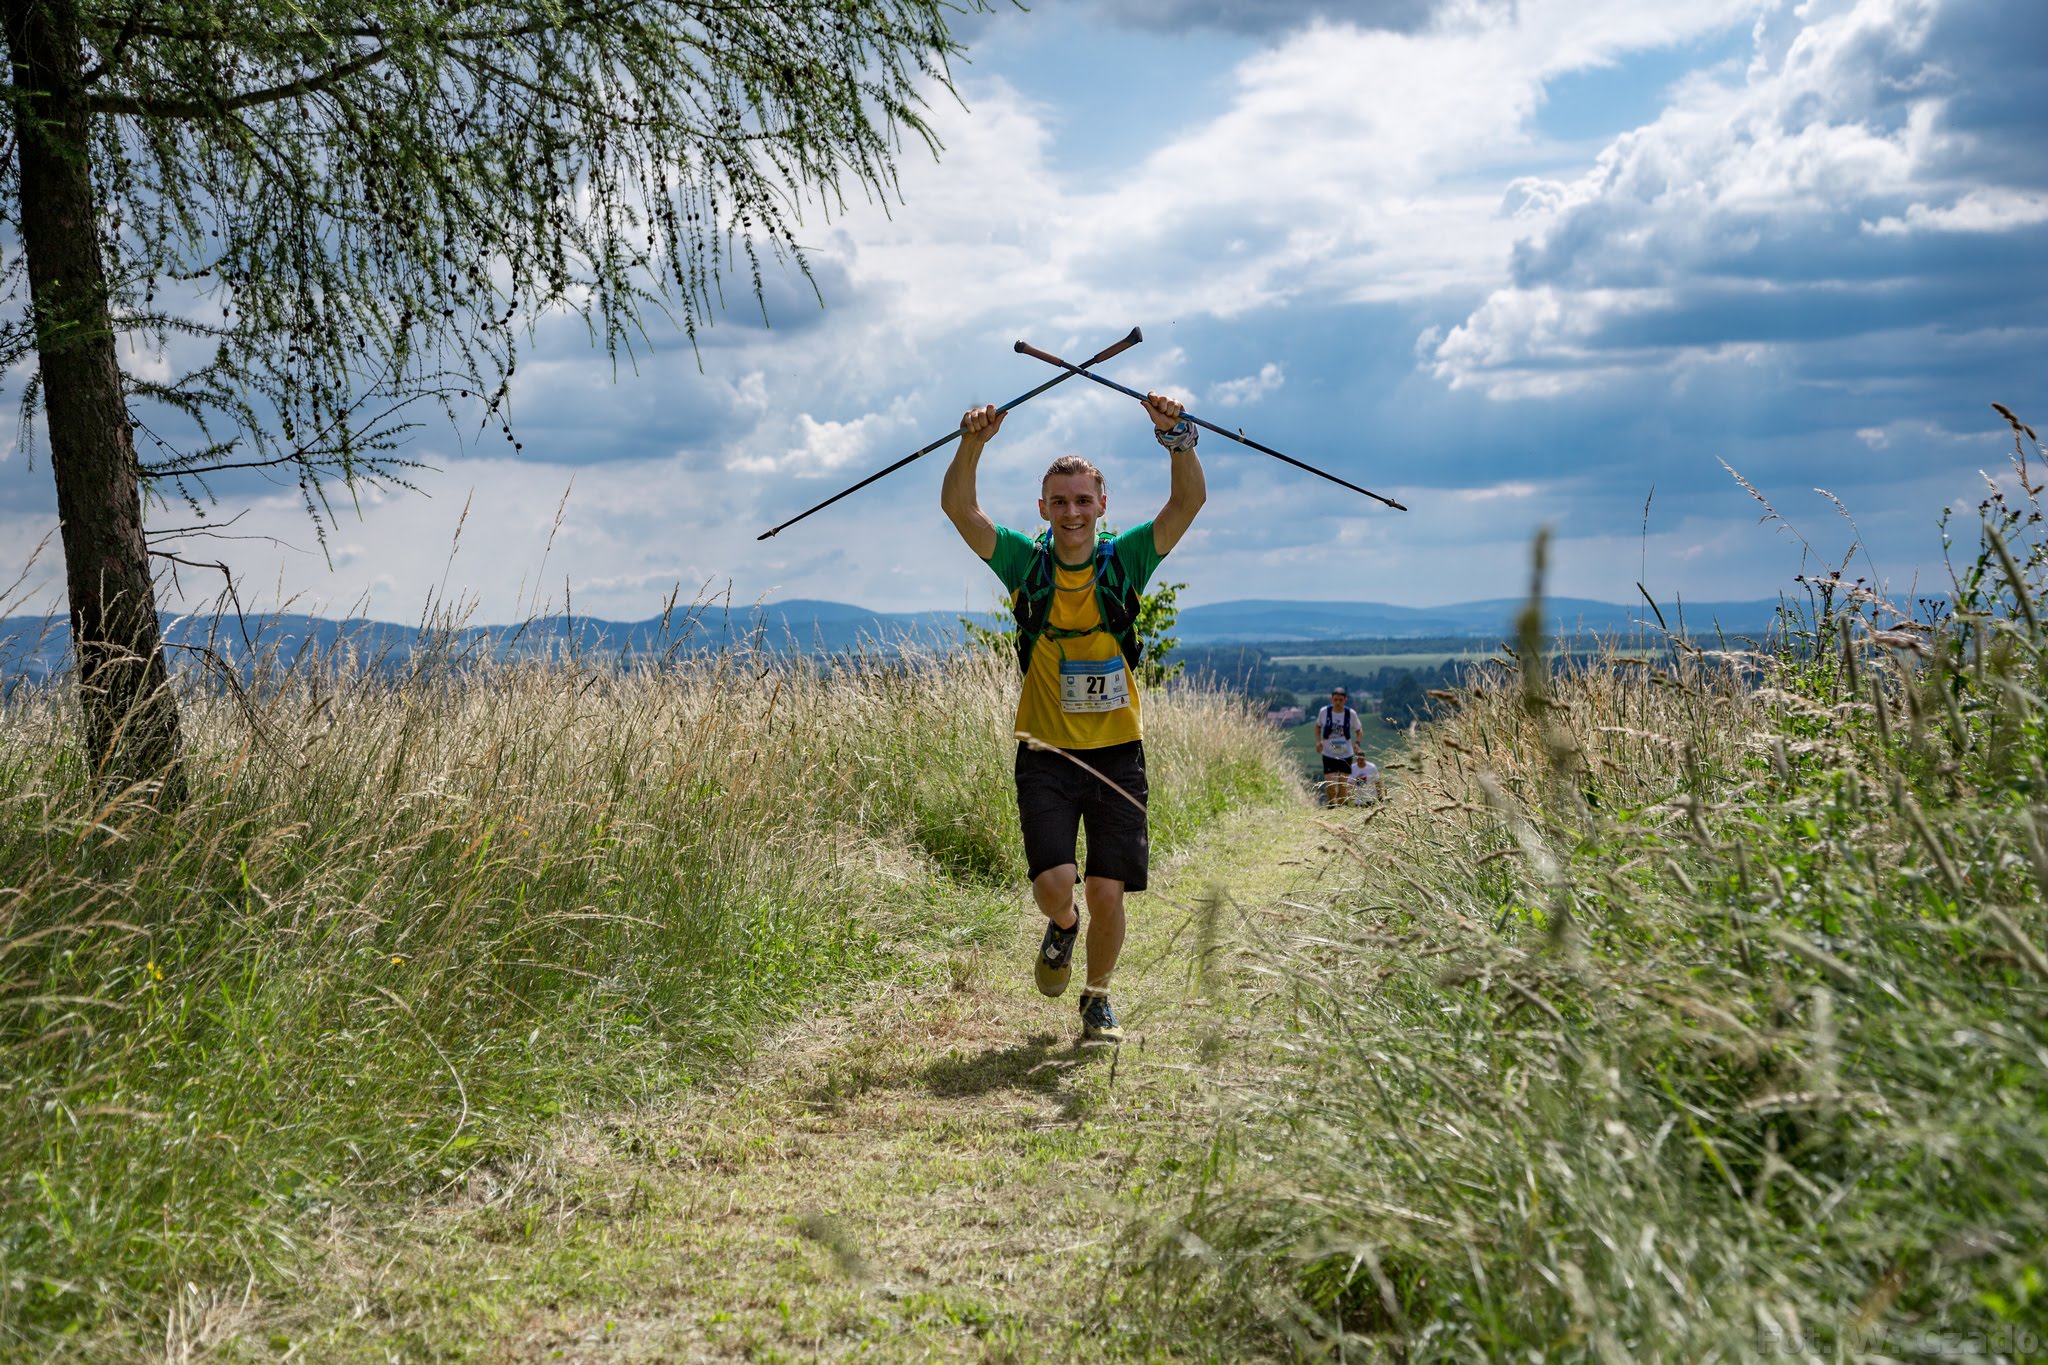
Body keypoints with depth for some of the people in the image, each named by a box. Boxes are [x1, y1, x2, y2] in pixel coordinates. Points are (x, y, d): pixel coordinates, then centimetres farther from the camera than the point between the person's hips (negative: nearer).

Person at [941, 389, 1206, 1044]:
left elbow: (1188, 502, -14)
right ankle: (1062, 925, 23)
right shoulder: (1025, 562, -2)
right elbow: (959, 508, -14)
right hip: (1046, 753, 0)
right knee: (1053, 881, -15)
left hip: (1116, 753, 1)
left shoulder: (1125, 560, -2)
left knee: (1109, 892, -2)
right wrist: (973, 443, -30)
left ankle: (1098, 998, 25)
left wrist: (1177, 439, -31)